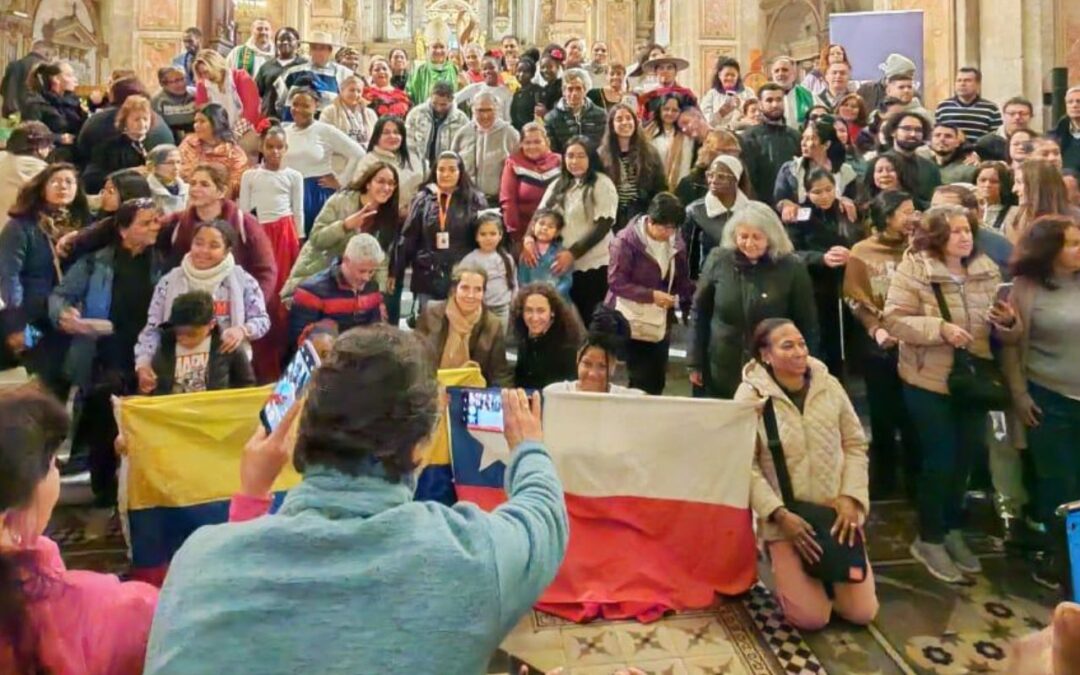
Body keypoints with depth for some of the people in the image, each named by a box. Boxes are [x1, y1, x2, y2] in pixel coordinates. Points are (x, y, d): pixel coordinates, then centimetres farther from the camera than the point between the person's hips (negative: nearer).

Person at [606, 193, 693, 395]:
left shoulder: (677, 244, 4)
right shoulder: (627, 240, -14)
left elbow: (682, 281, 11)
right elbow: (616, 281, -17)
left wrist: (685, 303, -6)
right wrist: (651, 295, -24)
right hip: (630, 322, -5)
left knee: (657, 381, 9)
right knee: (642, 380, -6)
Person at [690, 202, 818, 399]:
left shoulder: (792, 267, -9)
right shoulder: (718, 260, -5)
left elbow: (807, 324, -3)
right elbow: (700, 312, 2)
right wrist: (696, 362, 3)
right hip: (722, 373, 1)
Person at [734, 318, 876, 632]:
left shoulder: (829, 385, 0)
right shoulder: (750, 395, -11)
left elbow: (855, 445, 6)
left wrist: (851, 498, -8)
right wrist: (780, 514, -19)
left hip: (837, 511, 3)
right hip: (785, 518, -3)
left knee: (862, 613, 0)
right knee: (812, 618, -9)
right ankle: (785, 569, 22)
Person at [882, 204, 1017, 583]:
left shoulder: (987, 271, 3)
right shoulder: (914, 270, -13)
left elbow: (1002, 327, 11)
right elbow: (895, 320, -18)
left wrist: (1008, 321, -12)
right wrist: (941, 328, -29)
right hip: (929, 382, -5)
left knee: (965, 459, 15)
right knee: (939, 461, 2)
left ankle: (953, 531, 35)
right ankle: (930, 540, 20)